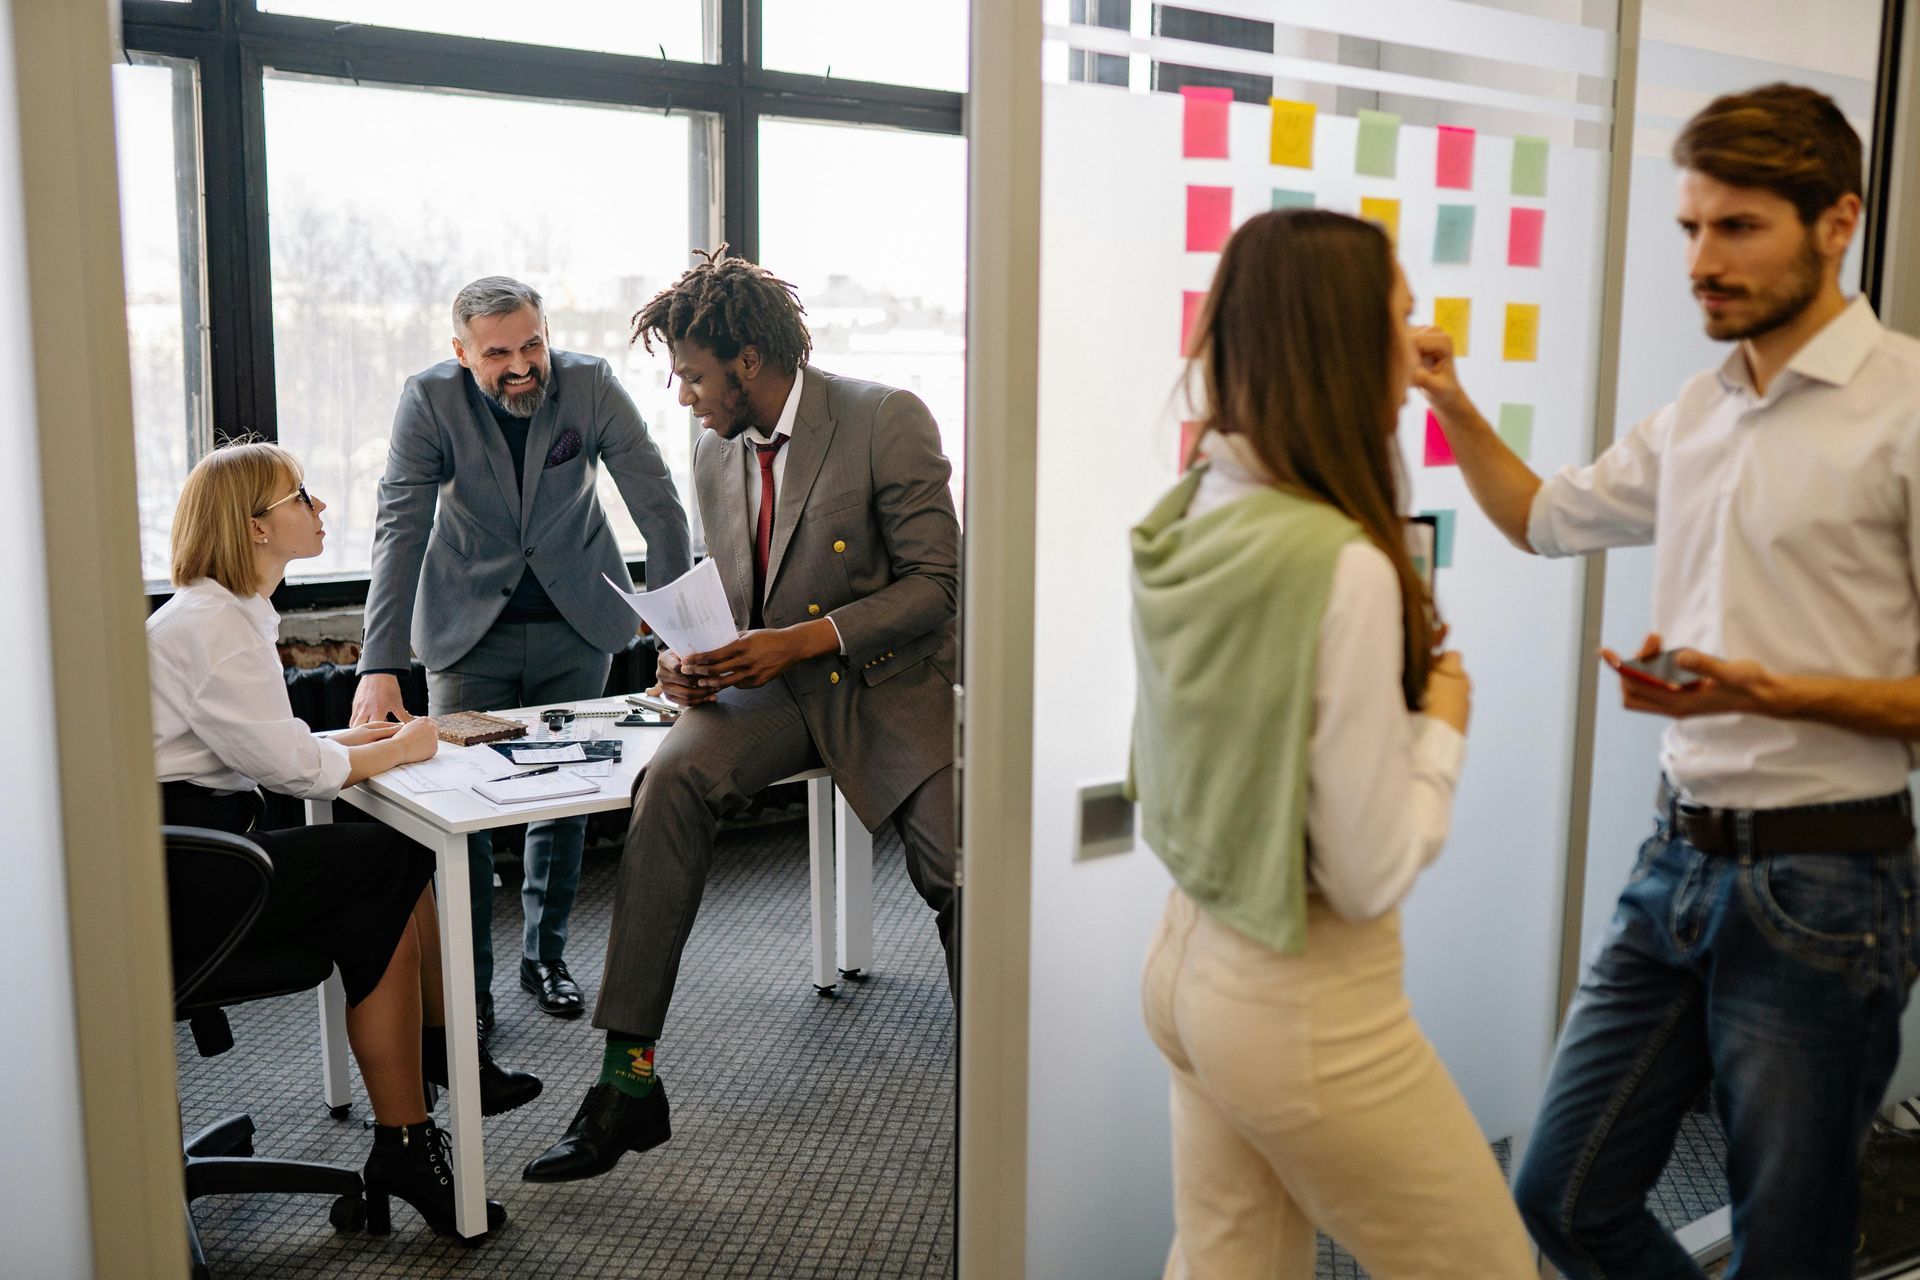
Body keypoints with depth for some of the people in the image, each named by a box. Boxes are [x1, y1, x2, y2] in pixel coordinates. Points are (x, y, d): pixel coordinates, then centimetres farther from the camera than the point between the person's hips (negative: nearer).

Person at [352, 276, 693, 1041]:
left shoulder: (591, 387, -17)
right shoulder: (430, 399, -18)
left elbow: (659, 507, -17)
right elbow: (400, 530, -23)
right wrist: (380, 667, -33)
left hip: (577, 622, 1)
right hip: (469, 627, -1)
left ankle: (545, 956, 28)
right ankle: (466, 984, 12)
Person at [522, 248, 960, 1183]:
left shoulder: (887, 421, -11)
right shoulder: (716, 451, 10)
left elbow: (937, 583, -12)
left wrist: (801, 639, -20)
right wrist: (695, 663, -3)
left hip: (894, 681, -4)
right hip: (772, 682, 4)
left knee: (961, 876, -20)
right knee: (673, 779, -25)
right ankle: (629, 1079, -19)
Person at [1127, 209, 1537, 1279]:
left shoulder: (1185, 521, -3)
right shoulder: (1344, 568, -26)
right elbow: (1371, 876, -20)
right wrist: (1444, 723, -5)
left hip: (1190, 961, 8)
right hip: (1310, 1010, -7)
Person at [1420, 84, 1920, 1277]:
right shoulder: (1700, 410, 10)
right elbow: (1545, 516, 24)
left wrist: (1770, 692, -25)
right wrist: (1455, 409, 10)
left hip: (1824, 882, -6)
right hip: (1680, 858, 7)